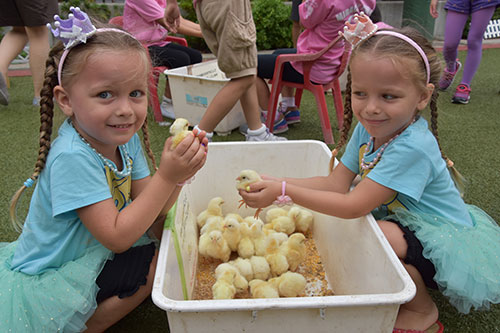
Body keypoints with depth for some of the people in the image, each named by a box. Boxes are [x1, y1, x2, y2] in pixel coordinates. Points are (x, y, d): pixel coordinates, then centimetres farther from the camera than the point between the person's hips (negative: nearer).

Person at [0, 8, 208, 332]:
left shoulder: (124, 138, -8)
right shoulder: (72, 157, -31)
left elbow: (151, 209, -9)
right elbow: (116, 237, -30)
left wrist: (178, 177, -28)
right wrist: (166, 177, -35)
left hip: (96, 250, 8)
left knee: (163, 229, 5)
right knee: (158, 262, -16)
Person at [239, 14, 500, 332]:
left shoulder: (413, 147, -32)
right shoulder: (368, 128, -8)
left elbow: (354, 205, -32)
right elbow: (336, 183, -9)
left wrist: (284, 191, -32)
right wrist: (275, 182, -19)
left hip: (448, 244, -8)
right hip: (406, 224, 9)